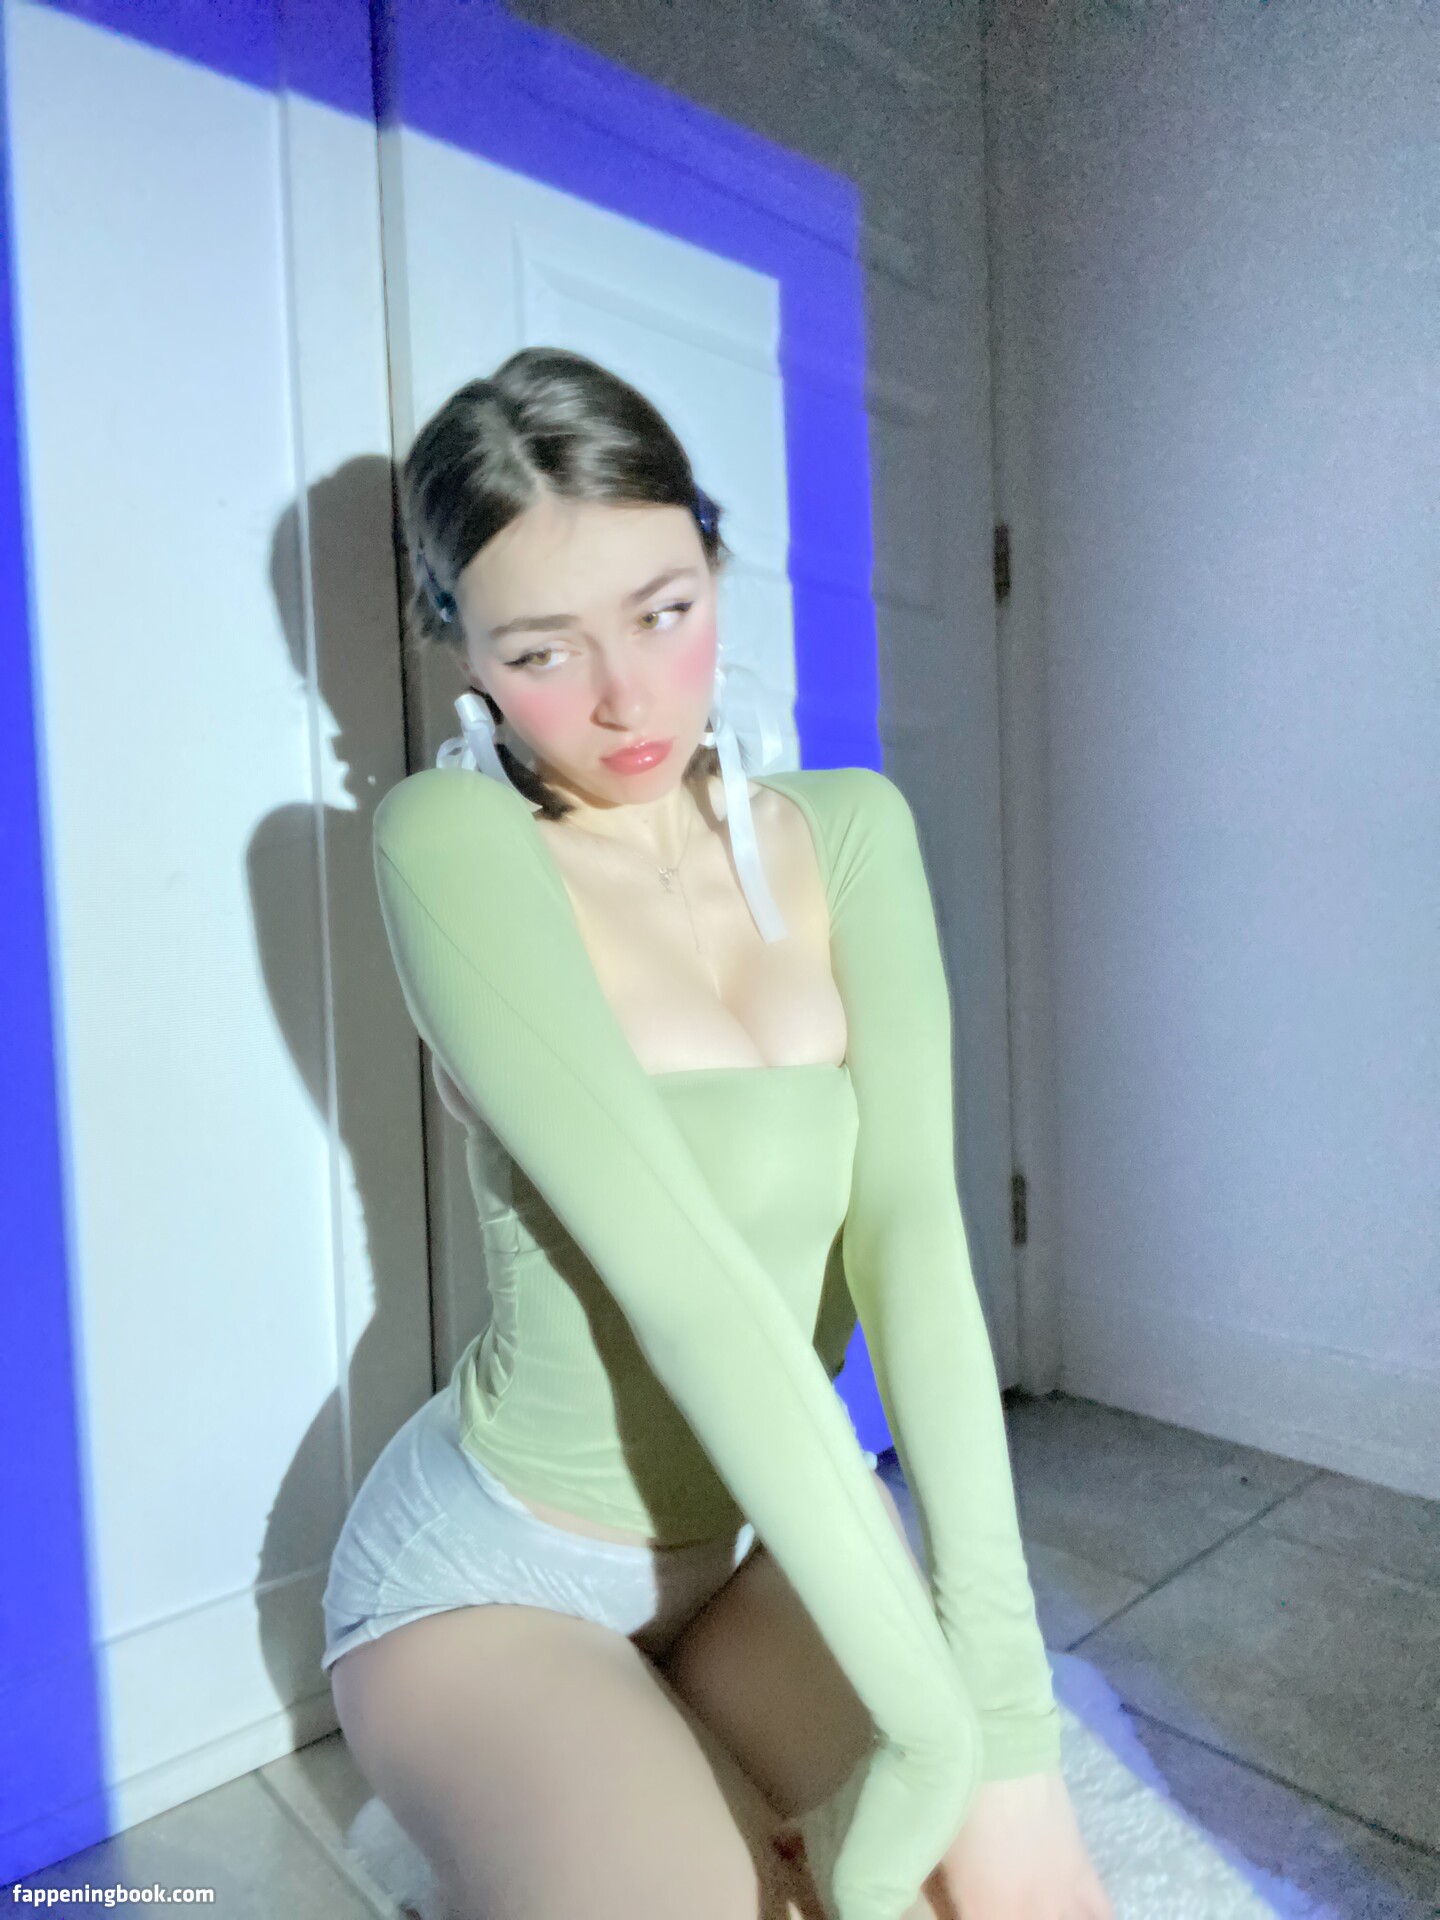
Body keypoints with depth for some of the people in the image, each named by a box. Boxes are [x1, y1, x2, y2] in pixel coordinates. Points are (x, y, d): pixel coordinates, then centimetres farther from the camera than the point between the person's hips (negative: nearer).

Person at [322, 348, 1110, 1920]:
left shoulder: (849, 831, -6)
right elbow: (682, 1275, -29)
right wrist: (933, 1735, -27)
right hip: (494, 1571, -3)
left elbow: (910, 1227, -18)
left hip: (783, 1530, 4)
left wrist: (1008, 1719, -24)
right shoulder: (449, 839, -20)